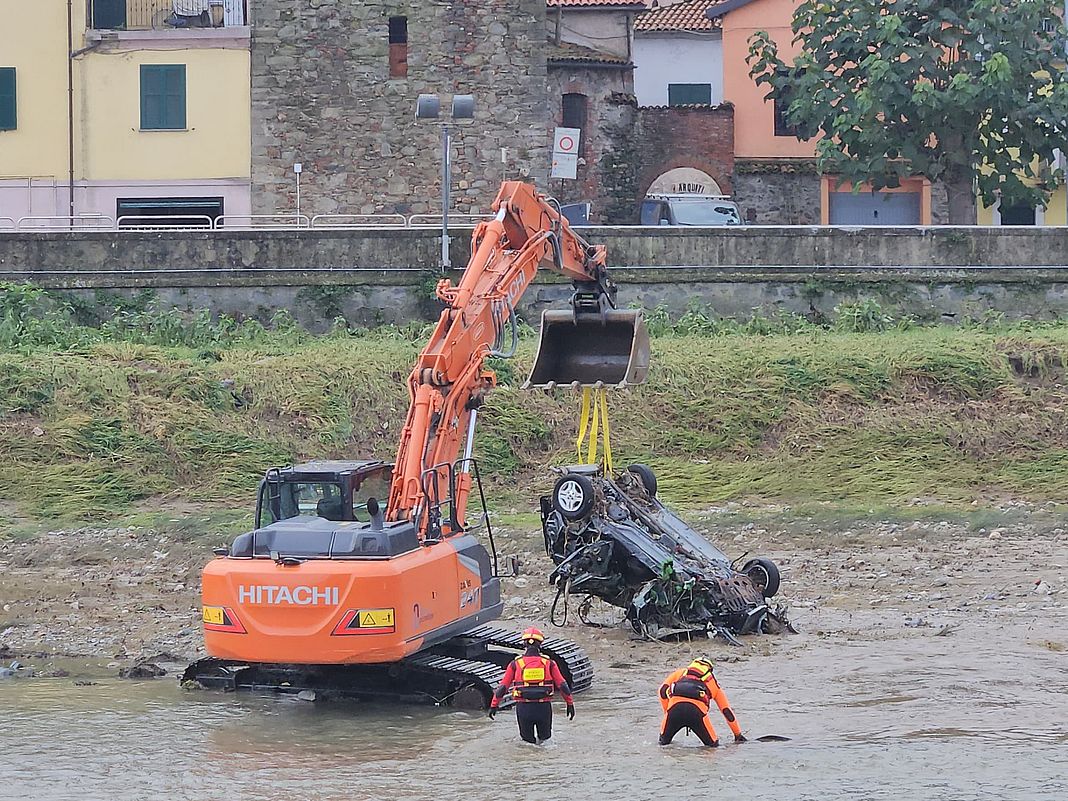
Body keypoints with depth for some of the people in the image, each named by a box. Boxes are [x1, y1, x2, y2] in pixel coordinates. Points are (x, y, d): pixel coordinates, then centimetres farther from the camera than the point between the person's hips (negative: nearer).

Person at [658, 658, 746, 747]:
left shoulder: (681, 672, 34)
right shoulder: (712, 681, 33)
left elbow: (663, 690, 20)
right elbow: (727, 711, 36)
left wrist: (667, 714, 29)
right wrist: (738, 734, 45)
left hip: (675, 707, 1)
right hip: (696, 711, -1)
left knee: (664, 740, 24)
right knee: (713, 744, 17)